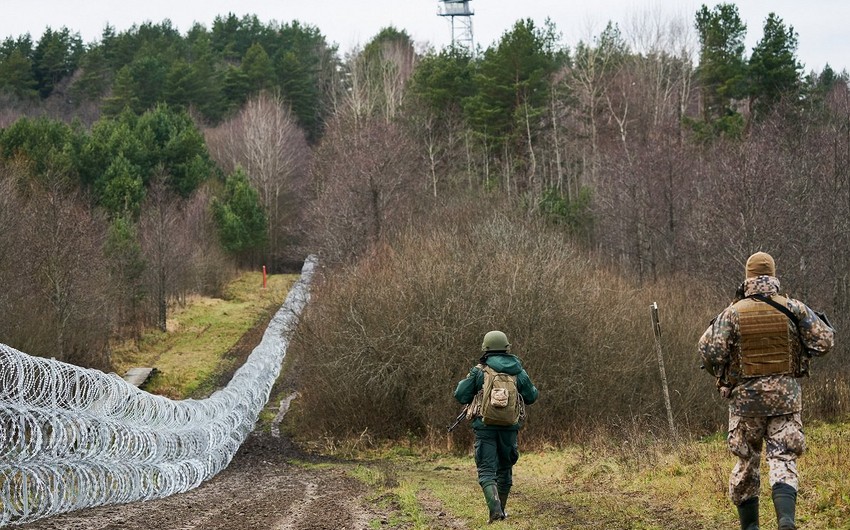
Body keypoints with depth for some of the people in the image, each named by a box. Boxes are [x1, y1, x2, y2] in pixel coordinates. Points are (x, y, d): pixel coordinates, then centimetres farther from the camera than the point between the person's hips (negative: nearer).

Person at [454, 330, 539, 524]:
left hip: (485, 426, -3)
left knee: (486, 470, -3)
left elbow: (461, 395, -3)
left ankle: (495, 509, -23)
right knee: (505, 468, 19)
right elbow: (531, 397, 13)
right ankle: (501, 509, 27)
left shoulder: (479, 371, -5)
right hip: (509, 427, 3)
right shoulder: (518, 372, 3)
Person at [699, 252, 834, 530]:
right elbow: (823, 342, -1)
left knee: (746, 461, 15)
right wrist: (822, 323, 19)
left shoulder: (733, 313, -4)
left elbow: (710, 350, -12)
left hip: (746, 395, 0)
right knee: (783, 460, -3)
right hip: (786, 394, 0)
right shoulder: (793, 309, -3)